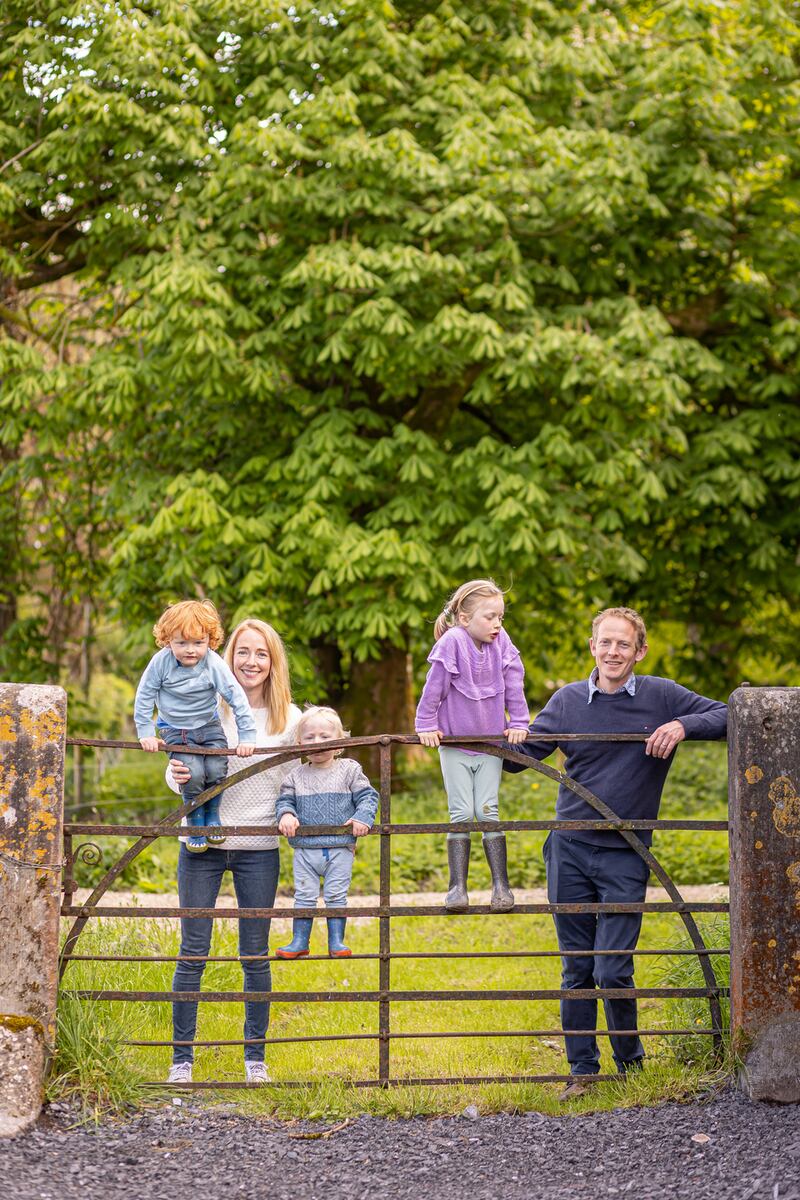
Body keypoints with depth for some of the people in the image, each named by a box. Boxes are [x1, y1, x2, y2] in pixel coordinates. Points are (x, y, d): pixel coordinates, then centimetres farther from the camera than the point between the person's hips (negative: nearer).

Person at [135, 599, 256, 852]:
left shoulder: (215, 665, -19)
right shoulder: (161, 662, -19)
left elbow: (237, 698, -14)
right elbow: (144, 697, -8)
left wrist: (247, 736, -14)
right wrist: (145, 733, -9)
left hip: (209, 726, 1)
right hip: (175, 729, -1)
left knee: (217, 770, -16)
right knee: (192, 774, -20)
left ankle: (212, 816, 13)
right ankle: (196, 826, 2)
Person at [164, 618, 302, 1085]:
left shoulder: (290, 718, 2)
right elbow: (178, 767, 4)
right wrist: (178, 777, -18)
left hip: (259, 849, 1)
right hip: (203, 844, -1)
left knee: (256, 955, 7)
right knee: (193, 952, 1)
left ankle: (256, 1058, 18)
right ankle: (182, 1059, 9)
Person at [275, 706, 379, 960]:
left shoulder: (349, 770, 0)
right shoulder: (296, 775, 5)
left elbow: (367, 796, 0)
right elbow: (285, 799, 7)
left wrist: (362, 817, -16)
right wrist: (286, 815, -14)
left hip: (340, 847, -2)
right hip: (305, 849, 2)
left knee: (336, 896, 2)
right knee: (304, 896, 4)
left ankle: (336, 942, 9)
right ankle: (299, 942, 12)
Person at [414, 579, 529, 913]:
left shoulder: (501, 644, -5)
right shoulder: (452, 643, -16)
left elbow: (513, 686, 3)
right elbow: (434, 687, -11)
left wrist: (518, 725, 2)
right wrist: (426, 727, -8)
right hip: (454, 746, -2)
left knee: (487, 811, -2)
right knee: (461, 814, -4)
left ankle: (501, 883, 4)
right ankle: (457, 887, 0)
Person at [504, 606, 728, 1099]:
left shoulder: (661, 697, 0)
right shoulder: (568, 701, 6)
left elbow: (728, 716, -1)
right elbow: (522, 754, 10)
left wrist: (683, 726, -18)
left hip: (625, 858, -2)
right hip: (569, 853, 3)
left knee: (613, 972, -7)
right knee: (577, 971, 7)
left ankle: (631, 1062, 16)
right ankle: (582, 1070, 17)